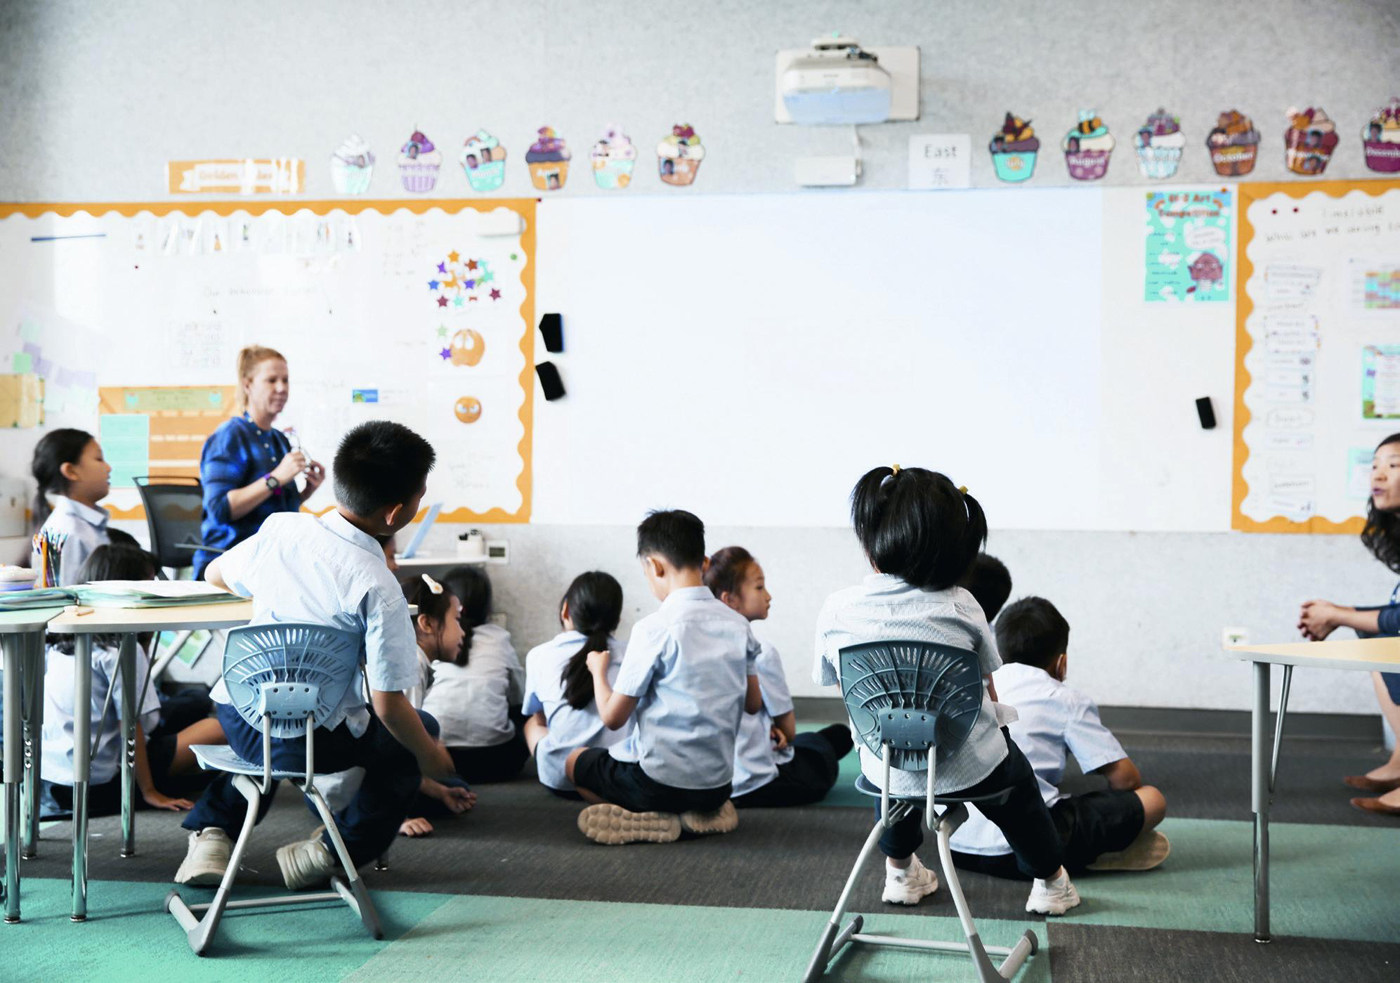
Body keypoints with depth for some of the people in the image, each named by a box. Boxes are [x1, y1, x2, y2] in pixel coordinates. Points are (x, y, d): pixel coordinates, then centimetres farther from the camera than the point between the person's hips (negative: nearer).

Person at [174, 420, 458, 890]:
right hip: (314, 741, -5)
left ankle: (209, 833, 28)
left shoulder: (281, 528, -6)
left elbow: (215, 575, 14)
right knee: (417, 732, 21)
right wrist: (430, 755, 0)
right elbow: (388, 705, -19)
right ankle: (336, 849, 15)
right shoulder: (379, 589, -22)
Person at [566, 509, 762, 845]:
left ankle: (655, 819, -1)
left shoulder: (654, 628, -18)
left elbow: (613, 716, -10)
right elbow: (753, 703, 11)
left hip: (659, 782, -6)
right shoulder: (737, 624, -1)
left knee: (575, 761, 21)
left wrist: (599, 670, 8)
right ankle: (701, 814, 7)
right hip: (717, 783, 6)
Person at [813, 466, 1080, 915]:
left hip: (887, 773, 2)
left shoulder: (835, 611, -13)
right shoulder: (960, 606, -15)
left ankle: (899, 870, 52)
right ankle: (1050, 881, 50)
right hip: (971, 770, -2)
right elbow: (987, 694, -5)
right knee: (1016, 775, 32)